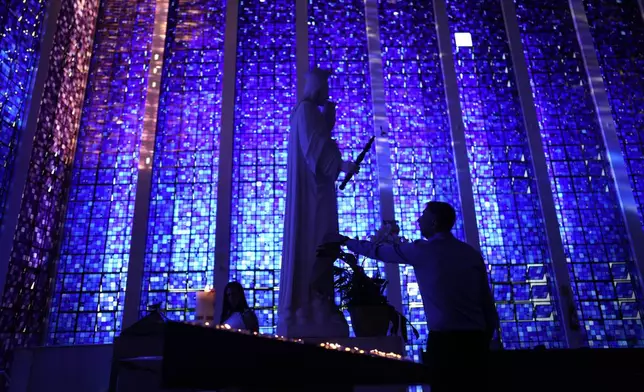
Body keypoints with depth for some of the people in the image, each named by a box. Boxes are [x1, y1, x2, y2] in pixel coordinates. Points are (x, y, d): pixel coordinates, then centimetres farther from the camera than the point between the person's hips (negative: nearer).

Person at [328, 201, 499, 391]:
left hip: (444, 338, -5)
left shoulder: (422, 250, -2)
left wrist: (346, 241, 23)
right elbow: (487, 298, 7)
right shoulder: (473, 253, 10)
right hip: (476, 337, 5)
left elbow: (379, 251, 9)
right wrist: (489, 335, 13)